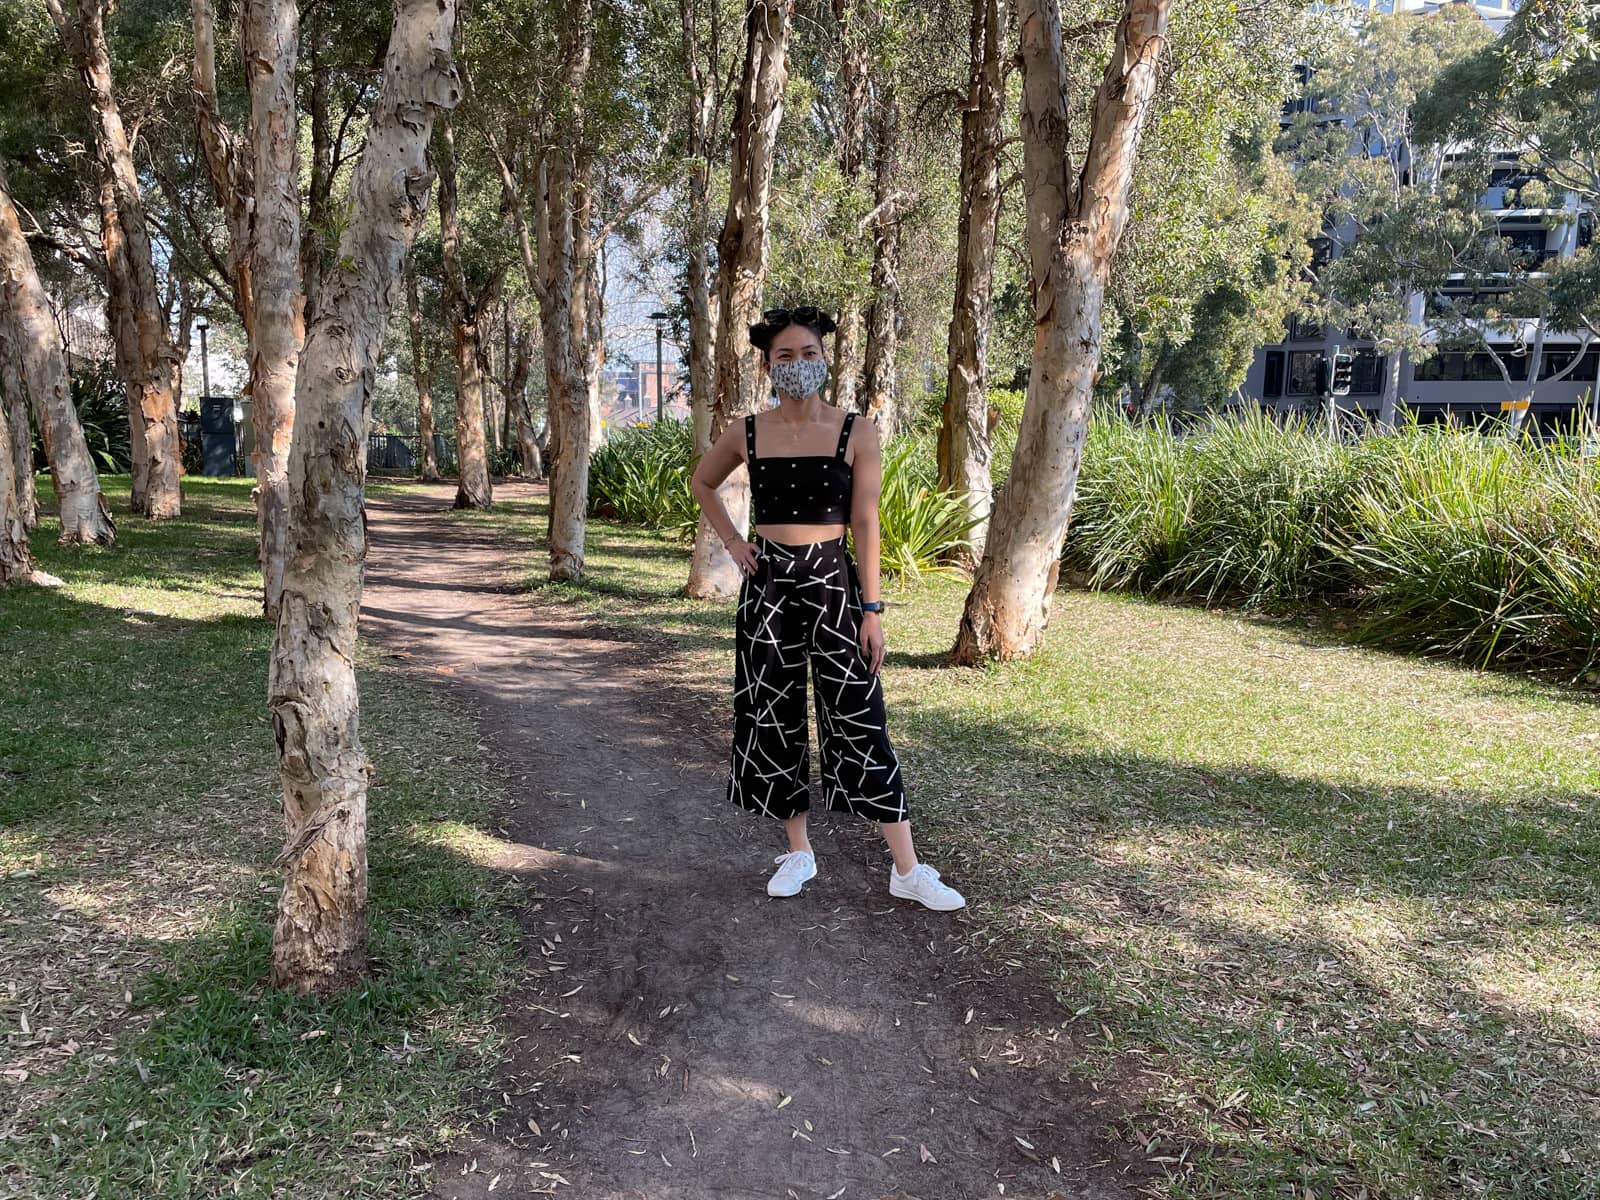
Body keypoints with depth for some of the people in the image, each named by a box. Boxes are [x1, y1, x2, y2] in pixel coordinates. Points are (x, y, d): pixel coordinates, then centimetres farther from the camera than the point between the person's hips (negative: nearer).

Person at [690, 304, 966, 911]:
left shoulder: (856, 433, -4)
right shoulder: (746, 434, 2)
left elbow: (865, 523, -4)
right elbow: (703, 483, 21)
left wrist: (871, 609, -7)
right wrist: (732, 542, 7)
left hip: (832, 582, -2)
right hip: (767, 586, 3)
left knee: (860, 722, -2)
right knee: (773, 719, 8)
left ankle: (907, 869, 6)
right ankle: (798, 850, 26)